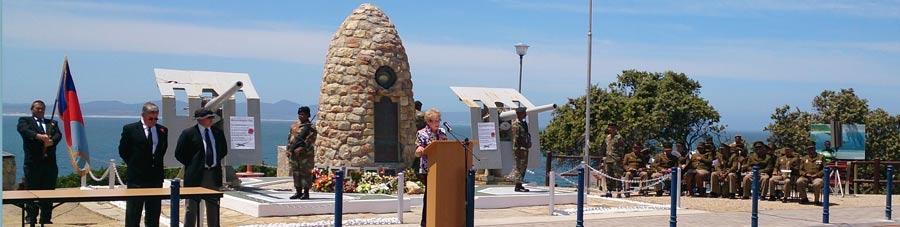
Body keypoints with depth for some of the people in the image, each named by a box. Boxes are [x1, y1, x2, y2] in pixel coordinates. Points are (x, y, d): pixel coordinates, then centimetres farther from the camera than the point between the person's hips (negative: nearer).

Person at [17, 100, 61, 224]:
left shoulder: (52, 123, 20)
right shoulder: (25, 120, 10)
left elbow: (58, 135, 2)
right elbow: (23, 129, -13)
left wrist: (51, 141, -22)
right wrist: (39, 136, -32)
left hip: (50, 162, 3)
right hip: (33, 162, -3)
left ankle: (46, 219, 10)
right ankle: (31, 218, 5)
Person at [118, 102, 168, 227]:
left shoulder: (162, 130, 6)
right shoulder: (129, 129, -5)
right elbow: (123, 151, 1)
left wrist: (156, 163, 10)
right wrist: (134, 164, 2)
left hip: (156, 176, 4)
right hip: (136, 177, -4)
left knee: (154, 213, 8)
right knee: (133, 213, 2)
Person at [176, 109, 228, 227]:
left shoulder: (218, 132, 9)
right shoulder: (188, 133, -6)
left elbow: (224, 150, 22)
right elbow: (179, 153, -4)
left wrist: (216, 163, 11)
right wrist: (192, 165, -4)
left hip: (214, 174, 5)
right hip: (196, 174, -5)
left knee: (213, 205, 12)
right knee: (192, 206, 0)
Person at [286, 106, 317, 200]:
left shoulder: (310, 127, -7)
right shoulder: (294, 125, 15)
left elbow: (310, 141, -15)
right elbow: (290, 138, 18)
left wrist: (301, 149, -21)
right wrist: (289, 150, 9)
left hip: (305, 154, -7)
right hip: (293, 154, 7)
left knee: (305, 173, -4)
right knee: (296, 173, 9)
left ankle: (306, 193, 1)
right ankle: (298, 192, 17)